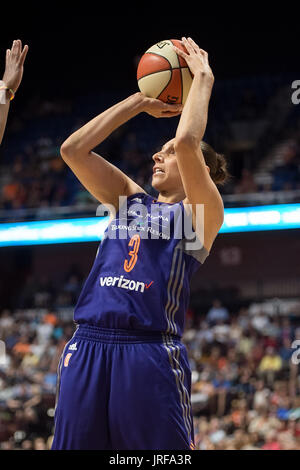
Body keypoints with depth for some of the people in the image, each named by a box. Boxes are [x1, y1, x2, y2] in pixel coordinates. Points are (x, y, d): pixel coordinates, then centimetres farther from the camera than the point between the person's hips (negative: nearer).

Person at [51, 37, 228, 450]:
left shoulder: (202, 213, 3)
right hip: (88, 343, 6)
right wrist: (139, 103, 16)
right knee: (75, 444, 5)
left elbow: (187, 141, -15)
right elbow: (72, 150, 13)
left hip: (150, 353, -5)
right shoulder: (131, 199, 20)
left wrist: (203, 78, -3)